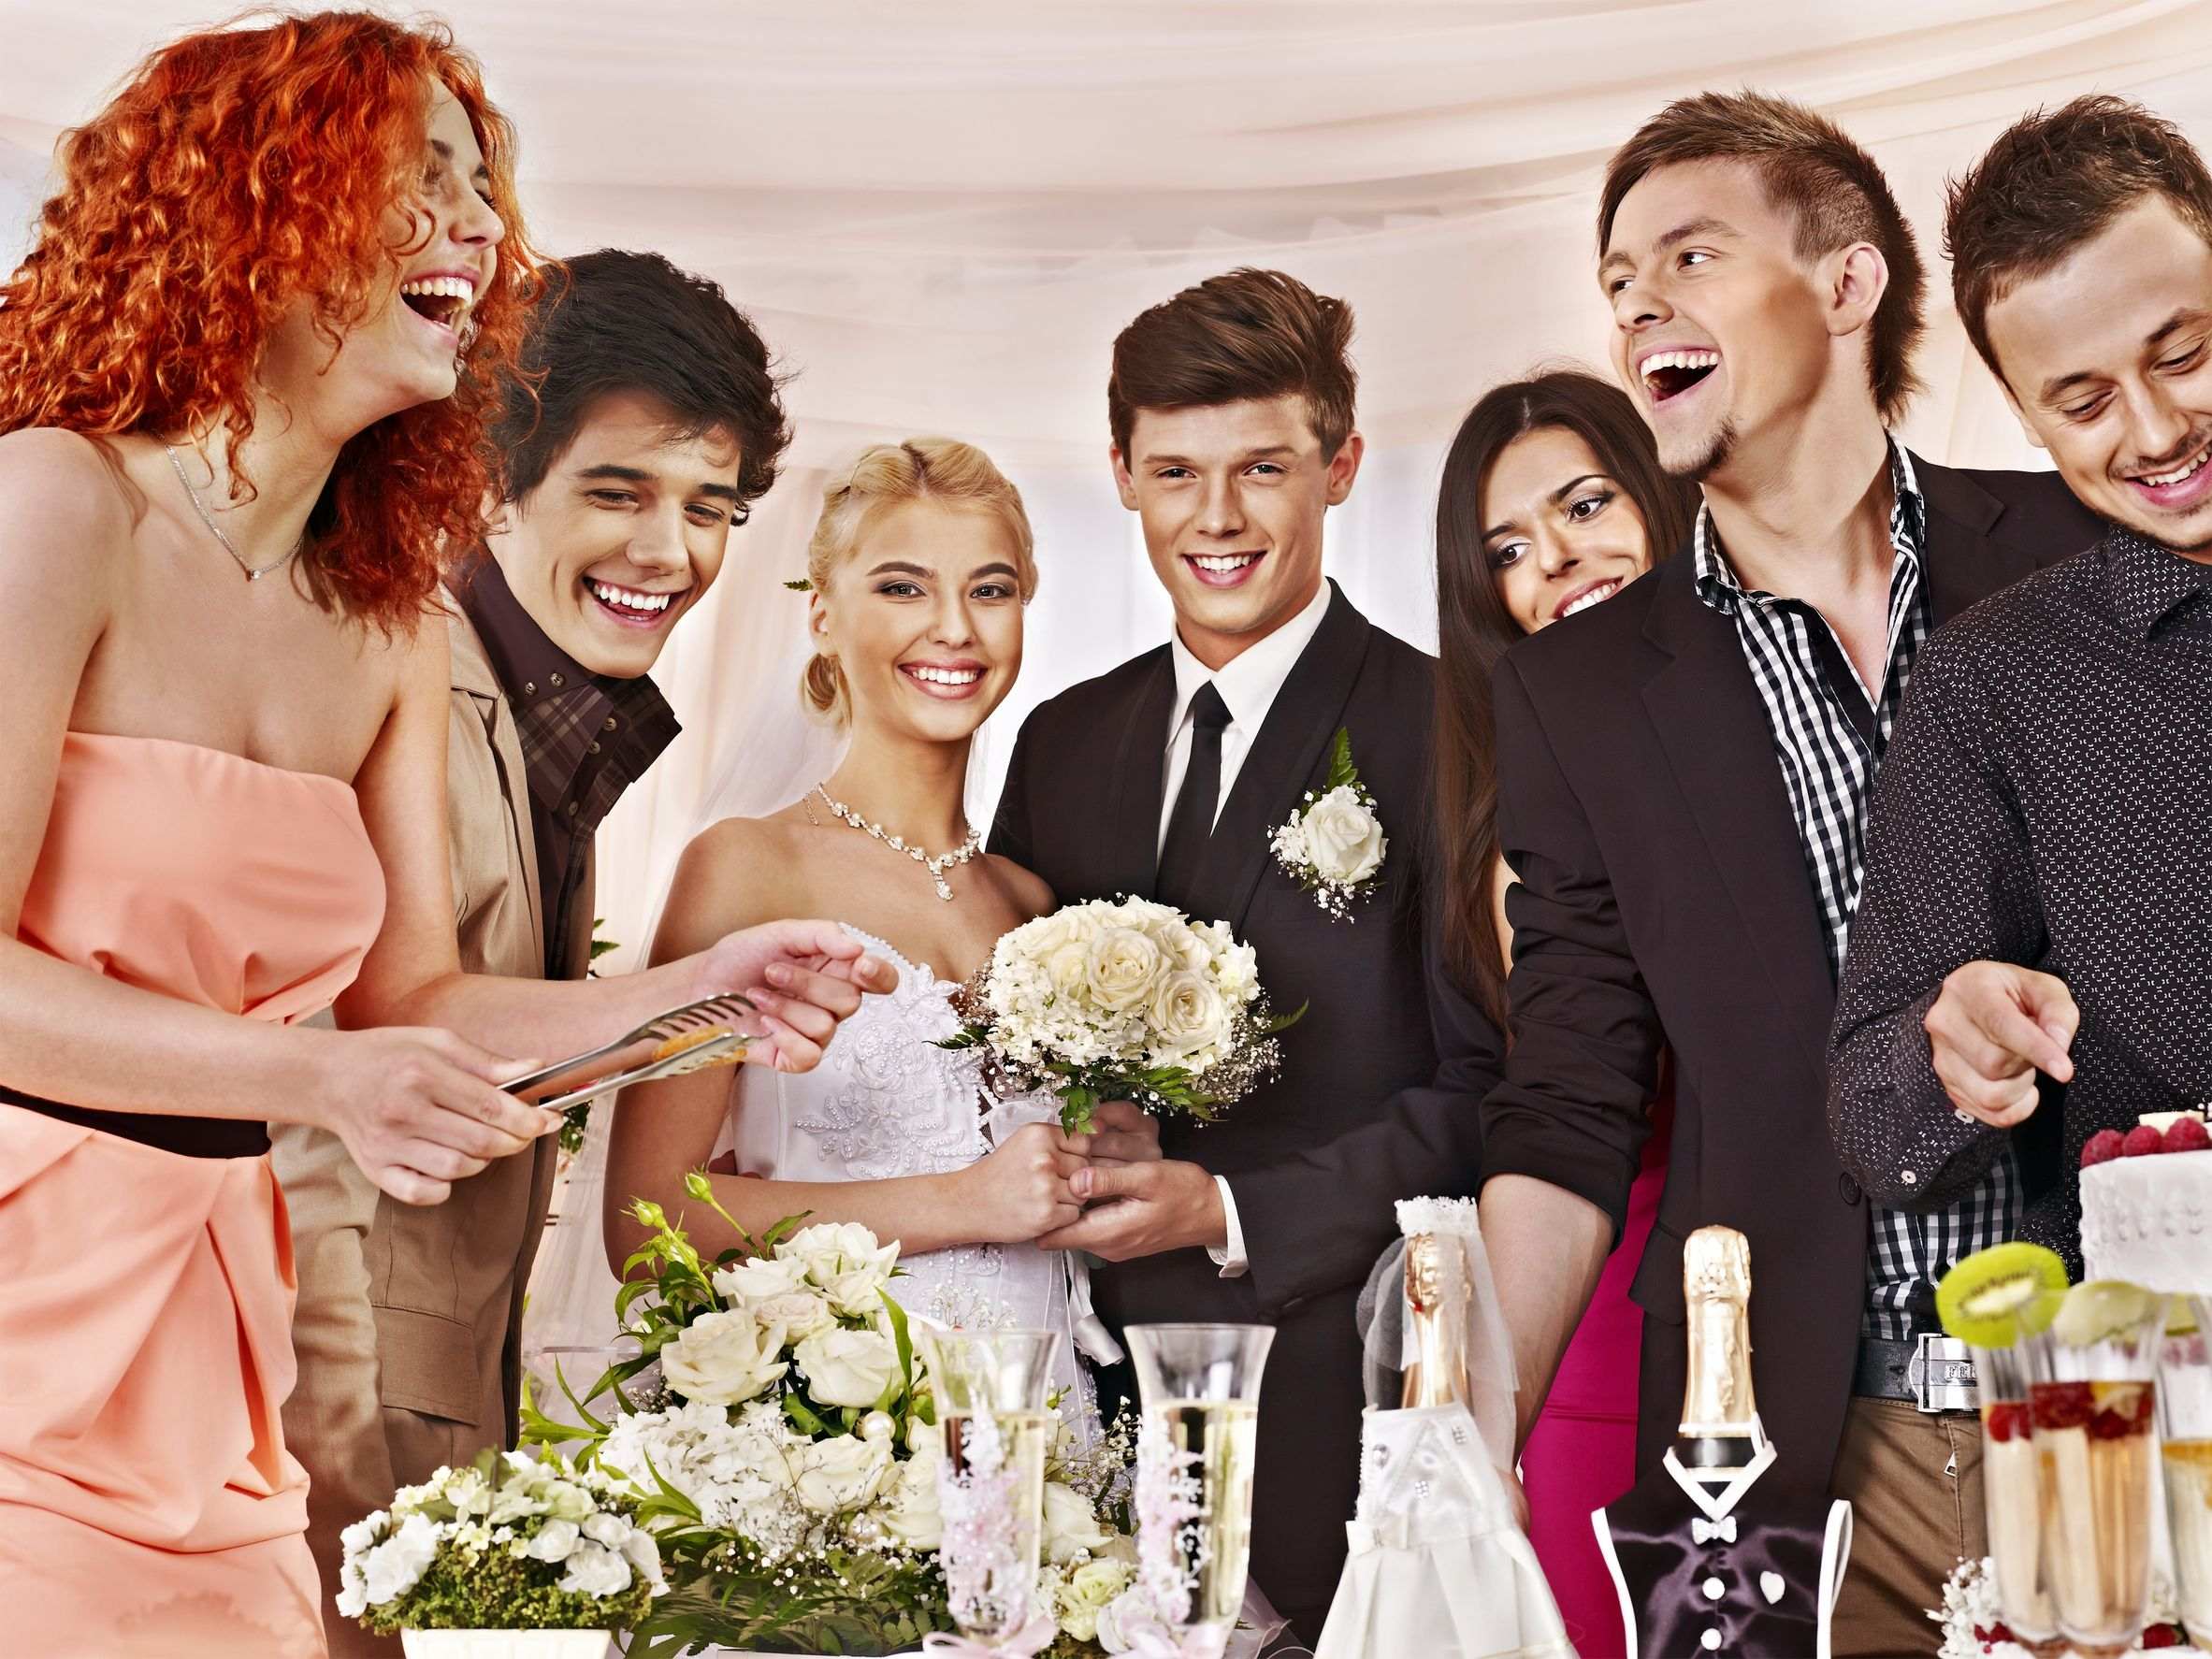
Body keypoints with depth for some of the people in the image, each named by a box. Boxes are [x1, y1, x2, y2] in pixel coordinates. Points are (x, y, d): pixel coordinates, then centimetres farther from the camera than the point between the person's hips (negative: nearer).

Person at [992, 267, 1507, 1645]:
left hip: (1338, 1412, -5)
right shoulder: (1063, 744, 12)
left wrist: (1231, 1215, -15)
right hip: (1099, 1396, 5)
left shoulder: (1451, 733, -7)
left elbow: (1492, 1090, -10)